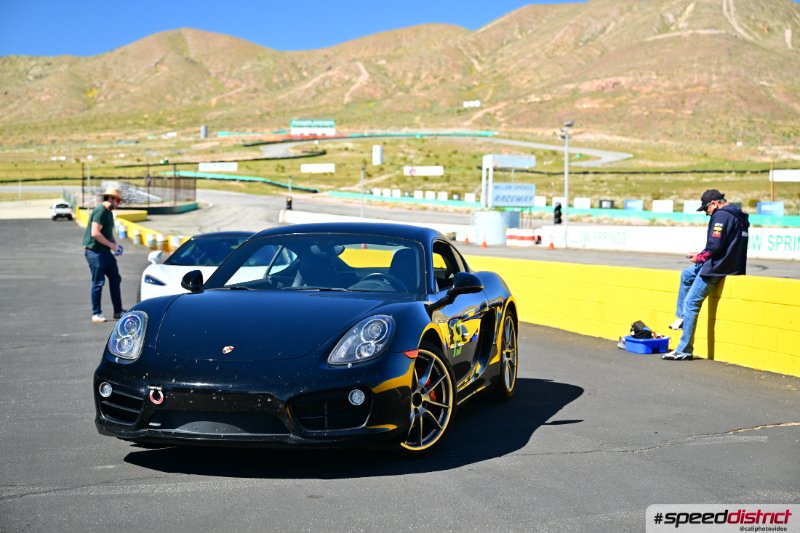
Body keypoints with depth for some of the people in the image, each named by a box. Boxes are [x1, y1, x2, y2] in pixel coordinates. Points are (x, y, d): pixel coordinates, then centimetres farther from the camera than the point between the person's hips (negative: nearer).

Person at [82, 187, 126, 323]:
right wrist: (111, 245, -16)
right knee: (98, 282, -5)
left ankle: (118, 311, 18)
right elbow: (95, 233, -24)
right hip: (94, 251, -10)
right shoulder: (100, 211, -16)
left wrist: (115, 244, 9)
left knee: (115, 279, 10)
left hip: (105, 252, 10)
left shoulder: (109, 213, 15)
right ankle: (96, 314, 3)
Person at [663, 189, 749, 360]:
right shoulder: (738, 216, 15)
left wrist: (700, 257, -4)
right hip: (734, 265, 11)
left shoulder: (720, 216, -15)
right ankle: (681, 317, 24)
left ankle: (683, 351, -5)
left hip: (717, 268, -11)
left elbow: (714, 246, -23)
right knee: (686, 274, 27)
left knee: (691, 303, -6)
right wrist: (701, 256, 14)